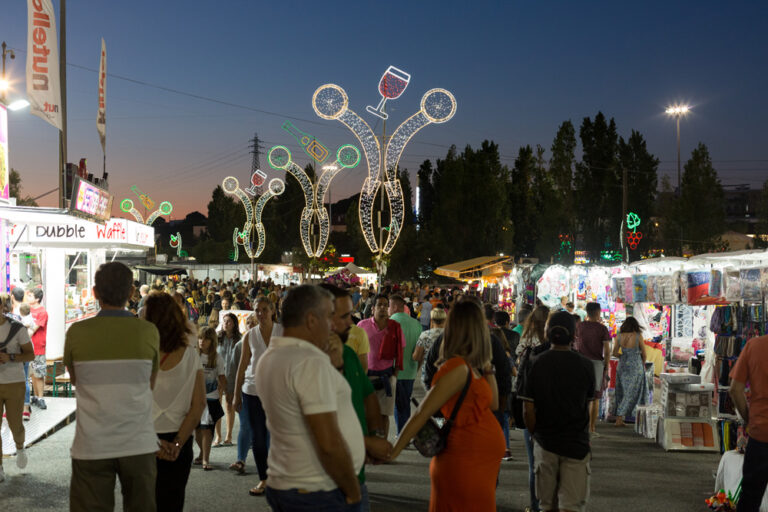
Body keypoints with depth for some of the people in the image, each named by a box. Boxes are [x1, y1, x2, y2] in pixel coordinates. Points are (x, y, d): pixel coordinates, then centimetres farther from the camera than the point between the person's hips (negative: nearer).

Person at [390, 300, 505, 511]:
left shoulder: (470, 367, 7)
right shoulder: (459, 368, -21)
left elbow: (493, 404, 12)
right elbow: (421, 414, -20)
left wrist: (487, 366, 6)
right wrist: (393, 452, -18)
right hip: (466, 464, -9)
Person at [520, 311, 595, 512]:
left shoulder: (537, 364, -8)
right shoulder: (585, 365, -7)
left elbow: (528, 411, -7)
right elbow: (588, 402, 7)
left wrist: (535, 435, 9)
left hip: (545, 443, 1)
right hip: (576, 443, -1)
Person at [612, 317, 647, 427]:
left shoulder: (620, 336, -1)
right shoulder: (638, 336, -10)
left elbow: (614, 353, 2)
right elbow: (644, 353, -2)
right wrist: (643, 364, 15)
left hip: (622, 366, 4)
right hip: (635, 367, -4)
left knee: (622, 393, 13)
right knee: (631, 393, 3)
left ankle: (620, 418, 13)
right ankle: (619, 418, -1)